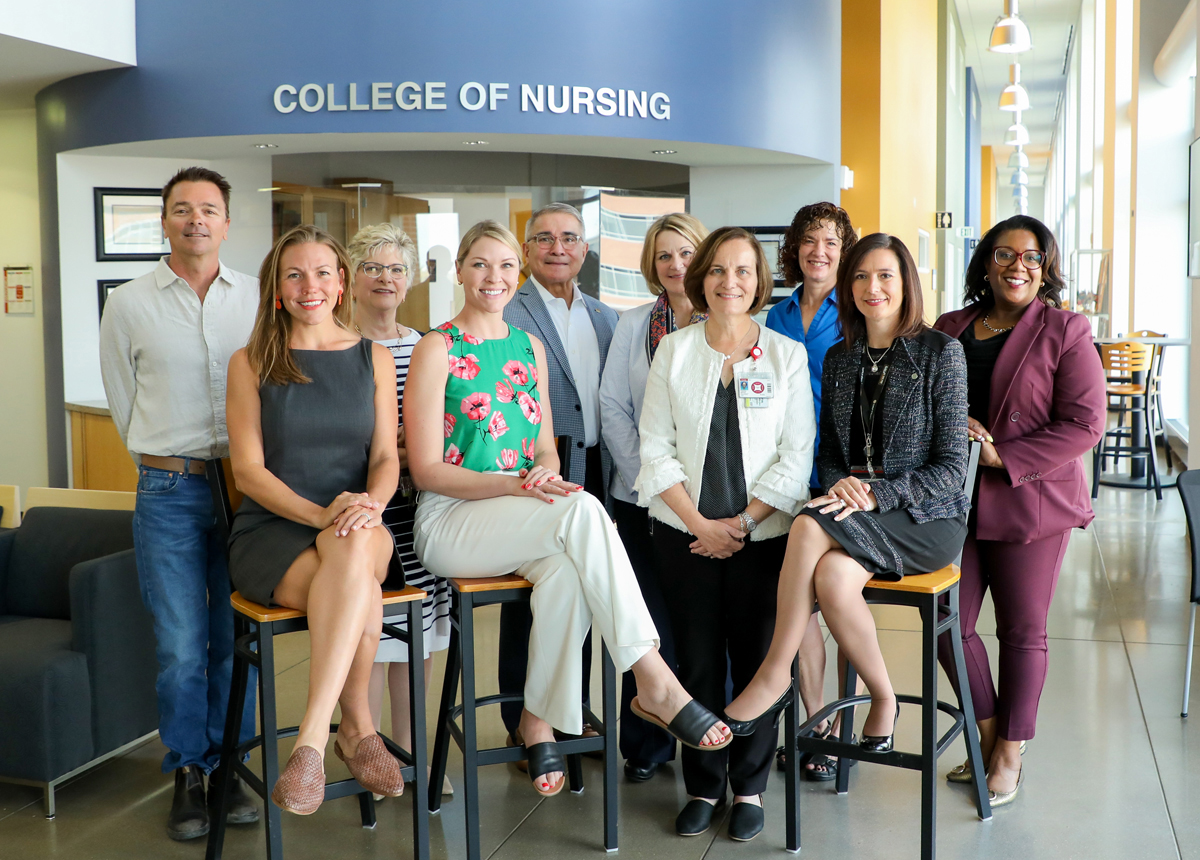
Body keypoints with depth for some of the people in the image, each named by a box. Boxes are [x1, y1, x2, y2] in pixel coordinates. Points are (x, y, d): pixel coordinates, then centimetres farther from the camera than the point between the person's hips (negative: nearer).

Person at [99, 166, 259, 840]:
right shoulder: (129, 305, 3)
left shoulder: (258, 298, 6)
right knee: (180, 645, 1)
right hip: (169, 492, -1)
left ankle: (229, 765, 21)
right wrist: (168, 469, 9)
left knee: (237, 638, 6)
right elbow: (124, 404, 10)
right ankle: (187, 773, 17)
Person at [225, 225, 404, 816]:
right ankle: (358, 730, -20)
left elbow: (386, 457, 8)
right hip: (271, 530, -1)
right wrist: (321, 513, -19)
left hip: (354, 528, 2)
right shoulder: (251, 364, 6)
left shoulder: (374, 359, 13)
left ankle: (312, 740, -32)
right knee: (358, 592, -36)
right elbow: (249, 469, -2)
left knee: (354, 548, -38)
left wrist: (369, 504, -16)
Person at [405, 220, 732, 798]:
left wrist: (547, 475, -8)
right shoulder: (437, 350, -1)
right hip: (451, 521, -4)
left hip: (522, 522, 5)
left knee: (566, 570, -33)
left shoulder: (529, 347, 17)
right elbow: (427, 468, -7)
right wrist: (516, 485, -19)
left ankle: (540, 718, -16)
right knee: (582, 511, -32)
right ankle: (653, 680, -31)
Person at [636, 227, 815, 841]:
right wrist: (700, 522, -8)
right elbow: (656, 448, 1)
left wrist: (741, 522, -9)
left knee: (757, 659, 3)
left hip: (763, 533, -1)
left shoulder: (787, 355, 3)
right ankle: (703, 787, 20)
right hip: (684, 532, 1)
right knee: (697, 660, 5)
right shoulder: (673, 351, 6)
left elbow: (797, 455, -1)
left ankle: (749, 788, 20)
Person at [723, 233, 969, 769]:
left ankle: (775, 674, -19)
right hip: (856, 517, 4)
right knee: (832, 576, -32)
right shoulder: (839, 359, 13)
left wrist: (876, 494, -20)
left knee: (811, 524, -31)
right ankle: (883, 700, -13)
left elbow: (951, 467, -7)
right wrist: (840, 485, -9)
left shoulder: (940, 352, -3)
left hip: (927, 518, -4)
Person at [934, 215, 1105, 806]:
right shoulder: (949, 330, 8)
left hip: (1031, 503, -4)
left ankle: (1009, 753, 25)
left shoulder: (1065, 332, -5)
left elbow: (1084, 424, -11)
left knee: (1022, 632, 8)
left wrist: (1002, 457, -17)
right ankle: (987, 732, 29)